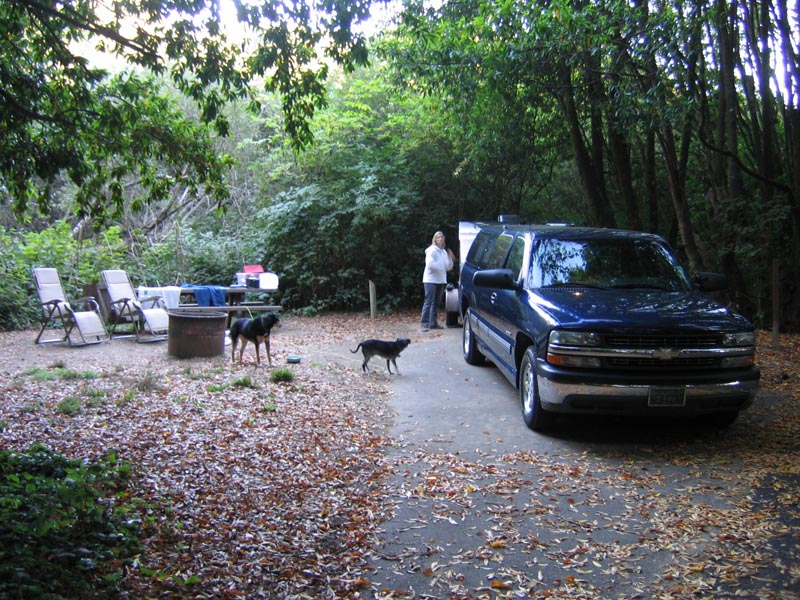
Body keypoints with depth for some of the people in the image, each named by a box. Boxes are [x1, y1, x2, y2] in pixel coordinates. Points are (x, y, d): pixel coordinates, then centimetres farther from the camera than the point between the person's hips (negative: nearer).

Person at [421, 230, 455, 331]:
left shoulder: (444, 252, 15)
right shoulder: (431, 250, -6)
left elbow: (448, 267, 13)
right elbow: (430, 264, -17)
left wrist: (450, 258, -2)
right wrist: (441, 268, -9)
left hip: (441, 280, 7)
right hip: (431, 280, -7)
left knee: (436, 303, 10)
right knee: (428, 302, -10)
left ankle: (433, 323, 15)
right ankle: (425, 324, -11)